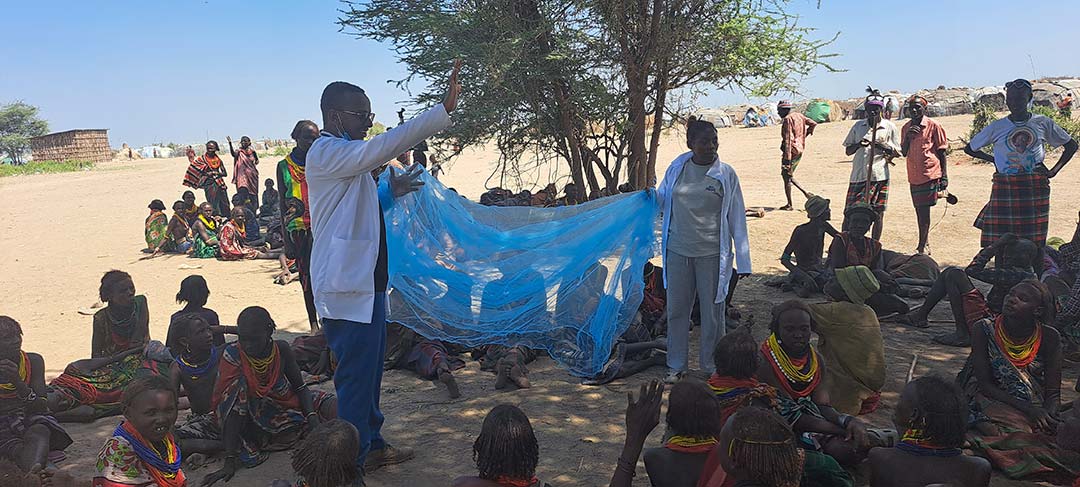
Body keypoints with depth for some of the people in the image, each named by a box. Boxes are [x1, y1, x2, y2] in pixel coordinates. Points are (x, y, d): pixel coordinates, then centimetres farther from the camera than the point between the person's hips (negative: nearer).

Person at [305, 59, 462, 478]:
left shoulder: (345, 155, 17)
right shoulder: (326, 153, -15)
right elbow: (384, 147, -29)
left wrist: (389, 192, 10)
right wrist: (443, 110, -31)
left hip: (364, 282, 11)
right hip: (346, 285, -11)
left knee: (369, 371, 19)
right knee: (356, 376, -3)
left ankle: (371, 444, 33)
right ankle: (353, 461, 9)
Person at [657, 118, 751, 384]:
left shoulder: (725, 174, -4)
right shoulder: (677, 168, 3)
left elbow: (736, 218, -1)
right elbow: (663, 201, 17)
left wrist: (742, 259, -4)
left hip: (712, 253, -2)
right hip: (678, 250, 2)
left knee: (713, 311, 7)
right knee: (676, 309, 10)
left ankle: (713, 365, 24)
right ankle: (676, 365, 24)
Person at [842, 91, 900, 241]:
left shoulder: (889, 126, 4)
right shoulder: (858, 126, 11)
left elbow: (897, 152, 4)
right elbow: (848, 151, 13)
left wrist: (881, 146, -14)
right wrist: (858, 144, -9)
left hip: (879, 176, -1)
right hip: (858, 175, 2)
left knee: (878, 214, 4)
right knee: (849, 213, -2)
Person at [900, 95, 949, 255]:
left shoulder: (933, 126, -4)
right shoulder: (906, 127, 10)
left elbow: (942, 152, -2)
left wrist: (944, 177, -5)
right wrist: (908, 138, -8)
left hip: (930, 174, -5)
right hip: (914, 176, 5)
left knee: (924, 211, -7)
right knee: (919, 211, 13)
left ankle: (921, 247, -3)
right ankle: (924, 244, 25)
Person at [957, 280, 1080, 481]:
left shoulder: (1049, 337, -6)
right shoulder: (984, 329, -12)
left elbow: (1053, 393, -5)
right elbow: (984, 384, -13)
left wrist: (1048, 415, -28)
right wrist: (1027, 409, -25)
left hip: (1035, 409, 3)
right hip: (990, 401, -3)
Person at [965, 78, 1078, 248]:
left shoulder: (1042, 123, 4)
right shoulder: (997, 127, 3)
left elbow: (1071, 145, 15)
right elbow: (969, 148, 12)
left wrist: (1054, 171, 5)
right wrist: (993, 160, 3)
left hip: (1035, 188, 1)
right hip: (1005, 188, -1)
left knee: (1035, 242, 2)